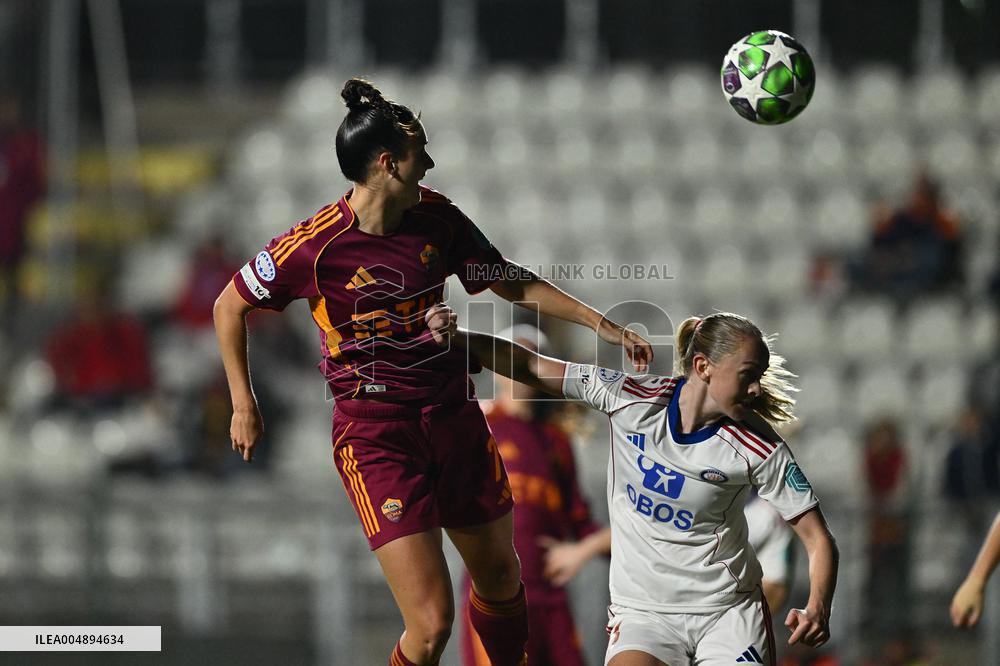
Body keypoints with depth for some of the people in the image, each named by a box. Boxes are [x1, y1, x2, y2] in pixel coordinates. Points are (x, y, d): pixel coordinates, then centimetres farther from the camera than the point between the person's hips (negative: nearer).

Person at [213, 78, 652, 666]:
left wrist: (601, 325, 9)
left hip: (454, 415, 6)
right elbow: (230, 307, 1)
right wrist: (245, 406, 2)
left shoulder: (437, 218, 0)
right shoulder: (315, 246, -14)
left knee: (500, 579, 19)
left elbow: (515, 285, 14)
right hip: (375, 434, -6)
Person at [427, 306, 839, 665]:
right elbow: (529, 368, -3)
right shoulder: (632, 400, -9)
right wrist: (456, 338, -18)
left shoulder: (759, 449, -10)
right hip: (642, 609, 1)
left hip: (728, 611, 0)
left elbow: (817, 538, -6)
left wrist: (817, 610, -25)